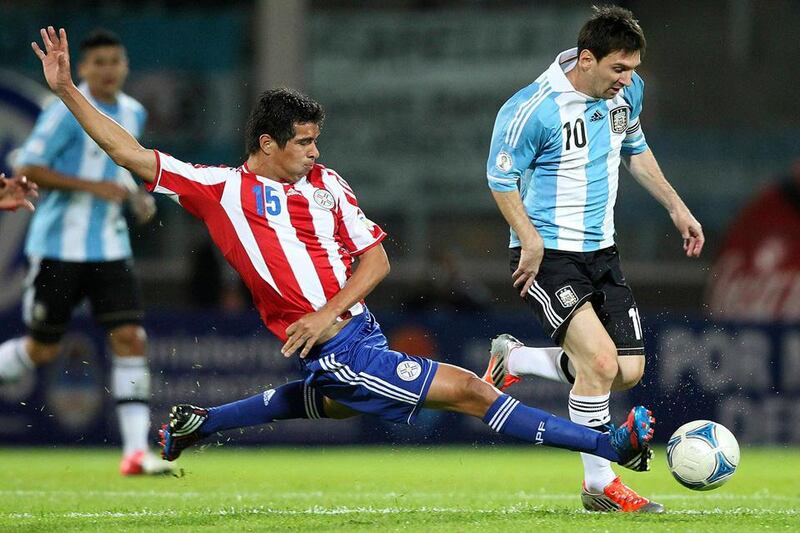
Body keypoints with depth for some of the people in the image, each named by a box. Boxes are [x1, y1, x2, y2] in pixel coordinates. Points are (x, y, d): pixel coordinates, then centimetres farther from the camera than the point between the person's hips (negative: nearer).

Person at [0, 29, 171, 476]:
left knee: (131, 338, -8)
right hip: (59, 247, -5)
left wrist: (138, 197, 7)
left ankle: (137, 451, -10)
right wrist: (92, 186, -21)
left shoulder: (134, 113, 10)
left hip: (110, 247, 5)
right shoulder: (68, 111, -12)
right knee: (42, 349, 2)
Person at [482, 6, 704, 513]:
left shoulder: (628, 92, 0)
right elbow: (501, 177, -11)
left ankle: (513, 359, 24)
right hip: (548, 256, -8)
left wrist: (676, 206, 15)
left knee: (628, 371, 3)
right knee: (600, 360, -22)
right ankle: (599, 485, -6)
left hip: (601, 252, 8)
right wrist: (530, 239, -20)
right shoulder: (532, 110, -22)